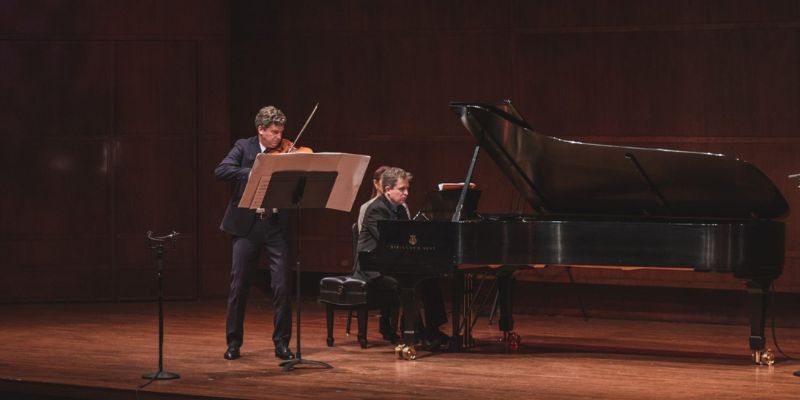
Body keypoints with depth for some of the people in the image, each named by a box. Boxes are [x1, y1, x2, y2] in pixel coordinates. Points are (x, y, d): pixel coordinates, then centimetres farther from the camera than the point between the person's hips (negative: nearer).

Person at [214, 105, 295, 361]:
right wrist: (254, 173, -25)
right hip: (246, 224, 0)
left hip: (276, 224, 0)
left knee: (282, 285, -5)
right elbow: (221, 171, -13)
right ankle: (233, 342, 17)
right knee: (239, 285, 5)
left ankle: (282, 343, 6)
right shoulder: (244, 148, 2)